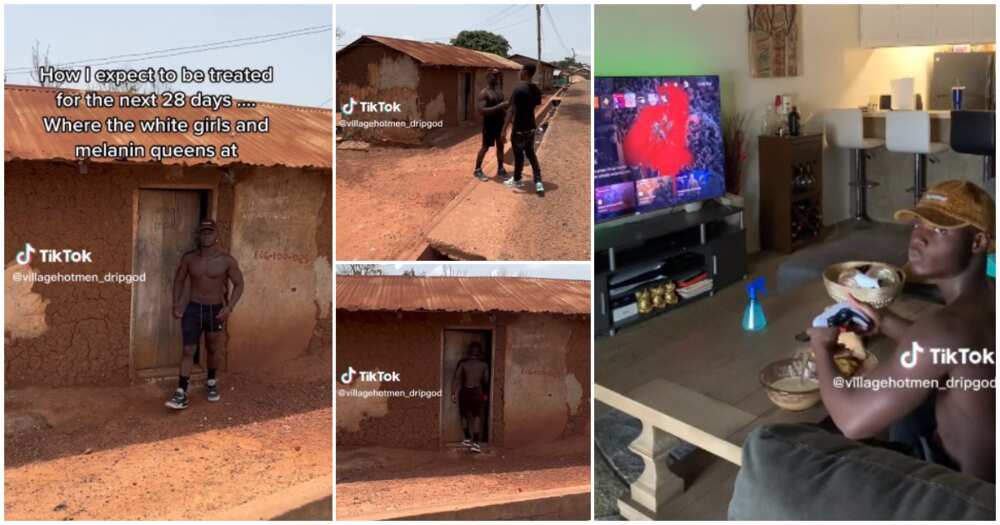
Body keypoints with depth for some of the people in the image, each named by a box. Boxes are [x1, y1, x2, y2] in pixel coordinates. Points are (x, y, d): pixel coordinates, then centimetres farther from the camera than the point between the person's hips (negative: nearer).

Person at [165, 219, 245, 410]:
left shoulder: (226, 260, -11)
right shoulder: (189, 258, -5)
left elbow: (239, 284, -5)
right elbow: (179, 280, 7)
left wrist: (229, 308, -16)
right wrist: (176, 304, -2)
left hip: (215, 310, 0)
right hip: (193, 309, 0)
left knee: (213, 350, 16)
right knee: (188, 350, -4)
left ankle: (211, 383, 38)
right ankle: (182, 393, -2)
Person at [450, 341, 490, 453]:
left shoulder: (463, 363, -6)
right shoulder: (484, 364, -3)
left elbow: (456, 378, -8)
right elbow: (486, 380, 3)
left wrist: (453, 393, -3)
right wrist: (485, 394, 16)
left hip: (465, 392, 0)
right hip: (477, 392, 0)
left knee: (465, 415, 18)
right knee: (477, 417, 4)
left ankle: (468, 439, 29)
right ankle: (475, 443, -5)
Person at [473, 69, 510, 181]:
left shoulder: (500, 91, 10)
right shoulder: (484, 93, -15)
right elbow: (481, 110, -25)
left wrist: (506, 106, -1)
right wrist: (499, 107, -30)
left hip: (500, 123, 7)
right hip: (489, 124, -7)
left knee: (500, 146, 12)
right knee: (485, 147, 1)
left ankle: (500, 170, 24)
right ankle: (477, 170, 13)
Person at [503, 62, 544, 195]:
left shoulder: (518, 90, -20)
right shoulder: (536, 90, 2)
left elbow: (512, 111, -22)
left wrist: (504, 129, -18)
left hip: (519, 129, -6)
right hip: (531, 128, 6)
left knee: (519, 155, 10)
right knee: (531, 154, 15)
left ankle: (517, 180, 27)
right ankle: (538, 183, 7)